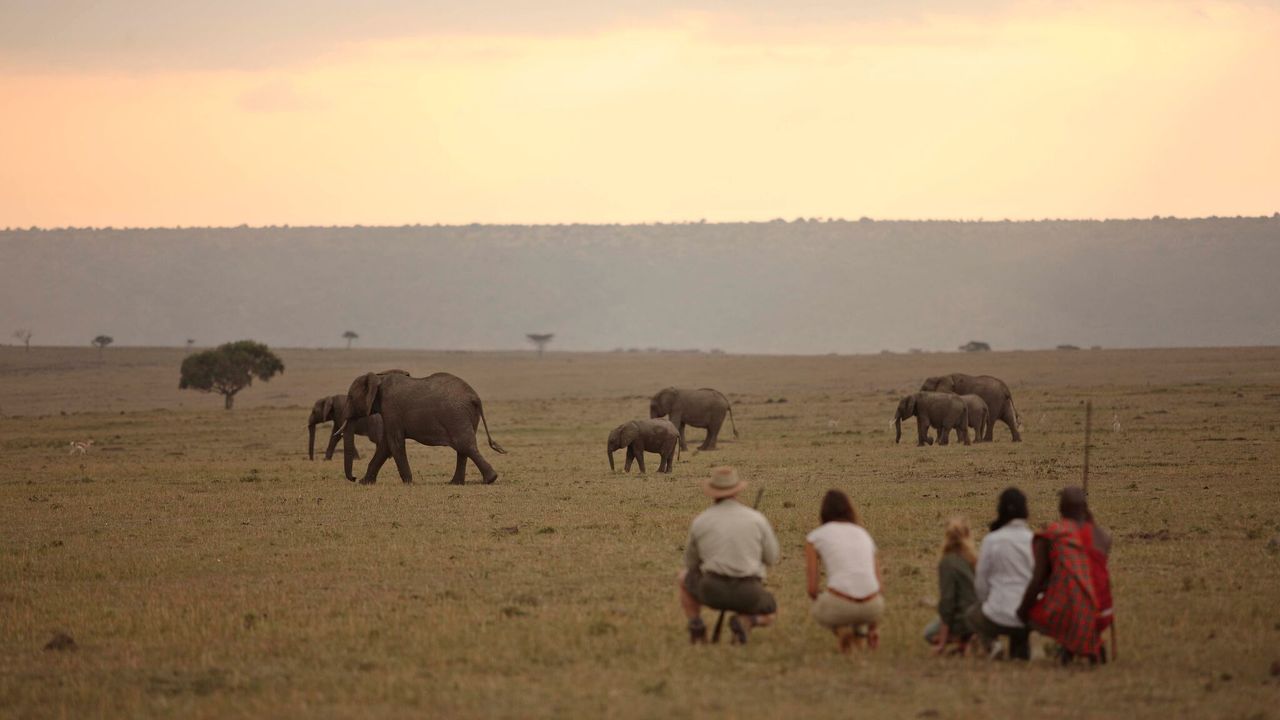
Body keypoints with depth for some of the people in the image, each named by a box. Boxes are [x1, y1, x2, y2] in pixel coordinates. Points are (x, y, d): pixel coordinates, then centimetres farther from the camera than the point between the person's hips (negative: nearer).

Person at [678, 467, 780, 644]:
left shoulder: (700, 522, 1)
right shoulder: (757, 519, 0)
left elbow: (691, 563, 15)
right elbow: (772, 558, 12)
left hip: (712, 591, 1)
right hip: (748, 595, -1)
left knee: (685, 577, 32)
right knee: (769, 613, 32)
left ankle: (696, 627, 12)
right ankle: (743, 622, -4)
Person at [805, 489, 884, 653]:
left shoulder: (814, 537, 10)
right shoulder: (864, 535, 22)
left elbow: (812, 588, 6)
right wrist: (874, 627, 33)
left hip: (839, 607, -4)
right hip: (873, 608, 4)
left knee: (815, 609, 35)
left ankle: (840, 628, 5)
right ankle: (859, 629, 19)